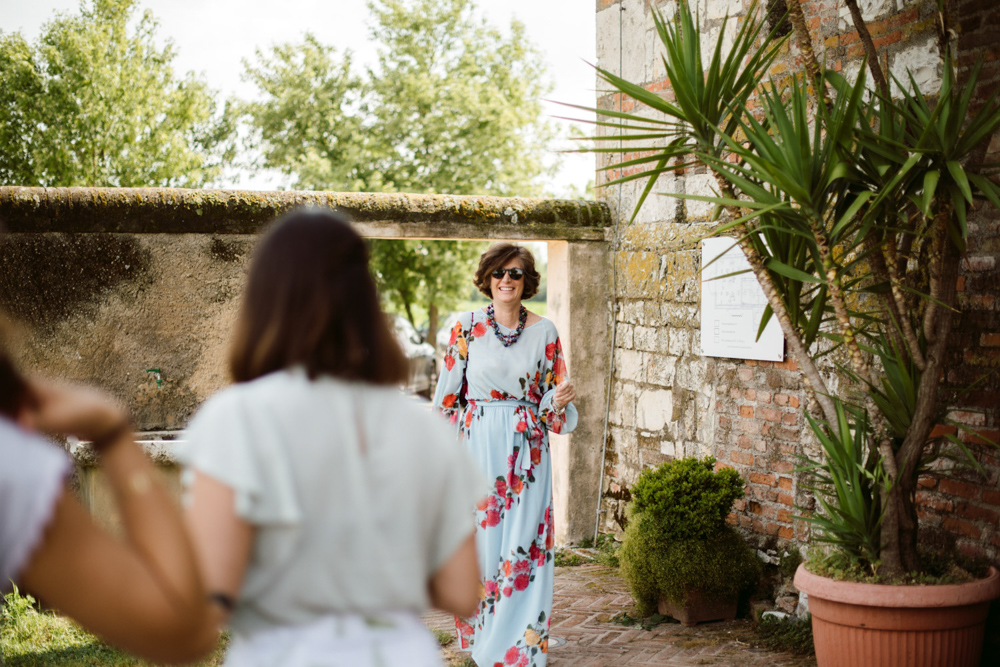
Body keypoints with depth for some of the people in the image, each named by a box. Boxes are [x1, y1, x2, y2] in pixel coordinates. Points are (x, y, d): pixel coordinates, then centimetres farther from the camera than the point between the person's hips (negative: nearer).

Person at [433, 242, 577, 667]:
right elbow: (448, 396, 5)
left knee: (524, 545, -1)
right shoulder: (467, 328, 2)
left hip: (526, 452, 1)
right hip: (478, 448, -1)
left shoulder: (544, 331, 5)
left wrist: (559, 400, -13)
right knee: (480, 540, 1)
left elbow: (551, 395, 10)